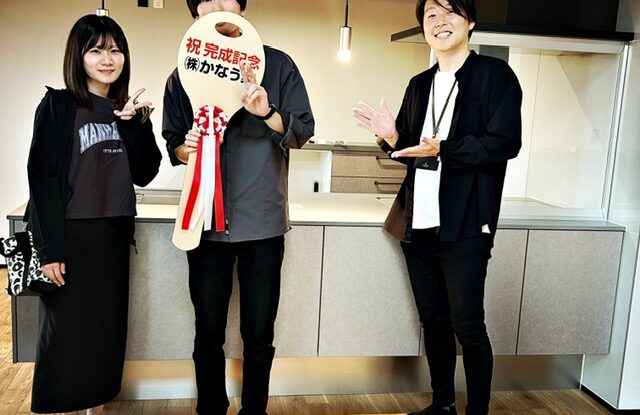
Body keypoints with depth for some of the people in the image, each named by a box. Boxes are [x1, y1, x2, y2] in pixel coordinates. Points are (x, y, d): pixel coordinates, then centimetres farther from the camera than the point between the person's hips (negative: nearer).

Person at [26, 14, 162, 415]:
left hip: (114, 235, 5)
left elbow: (144, 174, 4)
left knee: (107, 331, 12)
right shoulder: (58, 105, -5)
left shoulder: (127, 110, 9)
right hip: (71, 235, -5)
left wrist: (138, 124, -10)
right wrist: (51, 248, -16)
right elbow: (43, 178, -10)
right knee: (67, 333, 3)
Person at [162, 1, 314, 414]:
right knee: (208, 336, 10)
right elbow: (173, 143, 11)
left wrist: (267, 113, -20)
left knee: (259, 335, 8)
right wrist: (186, 147, -12)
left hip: (263, 222, -1)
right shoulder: (185, 73, 9)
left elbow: (304, 129, -1)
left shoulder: (277, 64, 3)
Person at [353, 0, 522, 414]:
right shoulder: (419, 85, 16)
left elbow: (505, 143, -14)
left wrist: (441, 149, -23)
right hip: (418, 224, 6)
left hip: (464, 227, -6)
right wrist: (392, 136, -2)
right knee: (433, 319, 14)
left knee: (467, 325, 0)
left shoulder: (495, 74, -3)